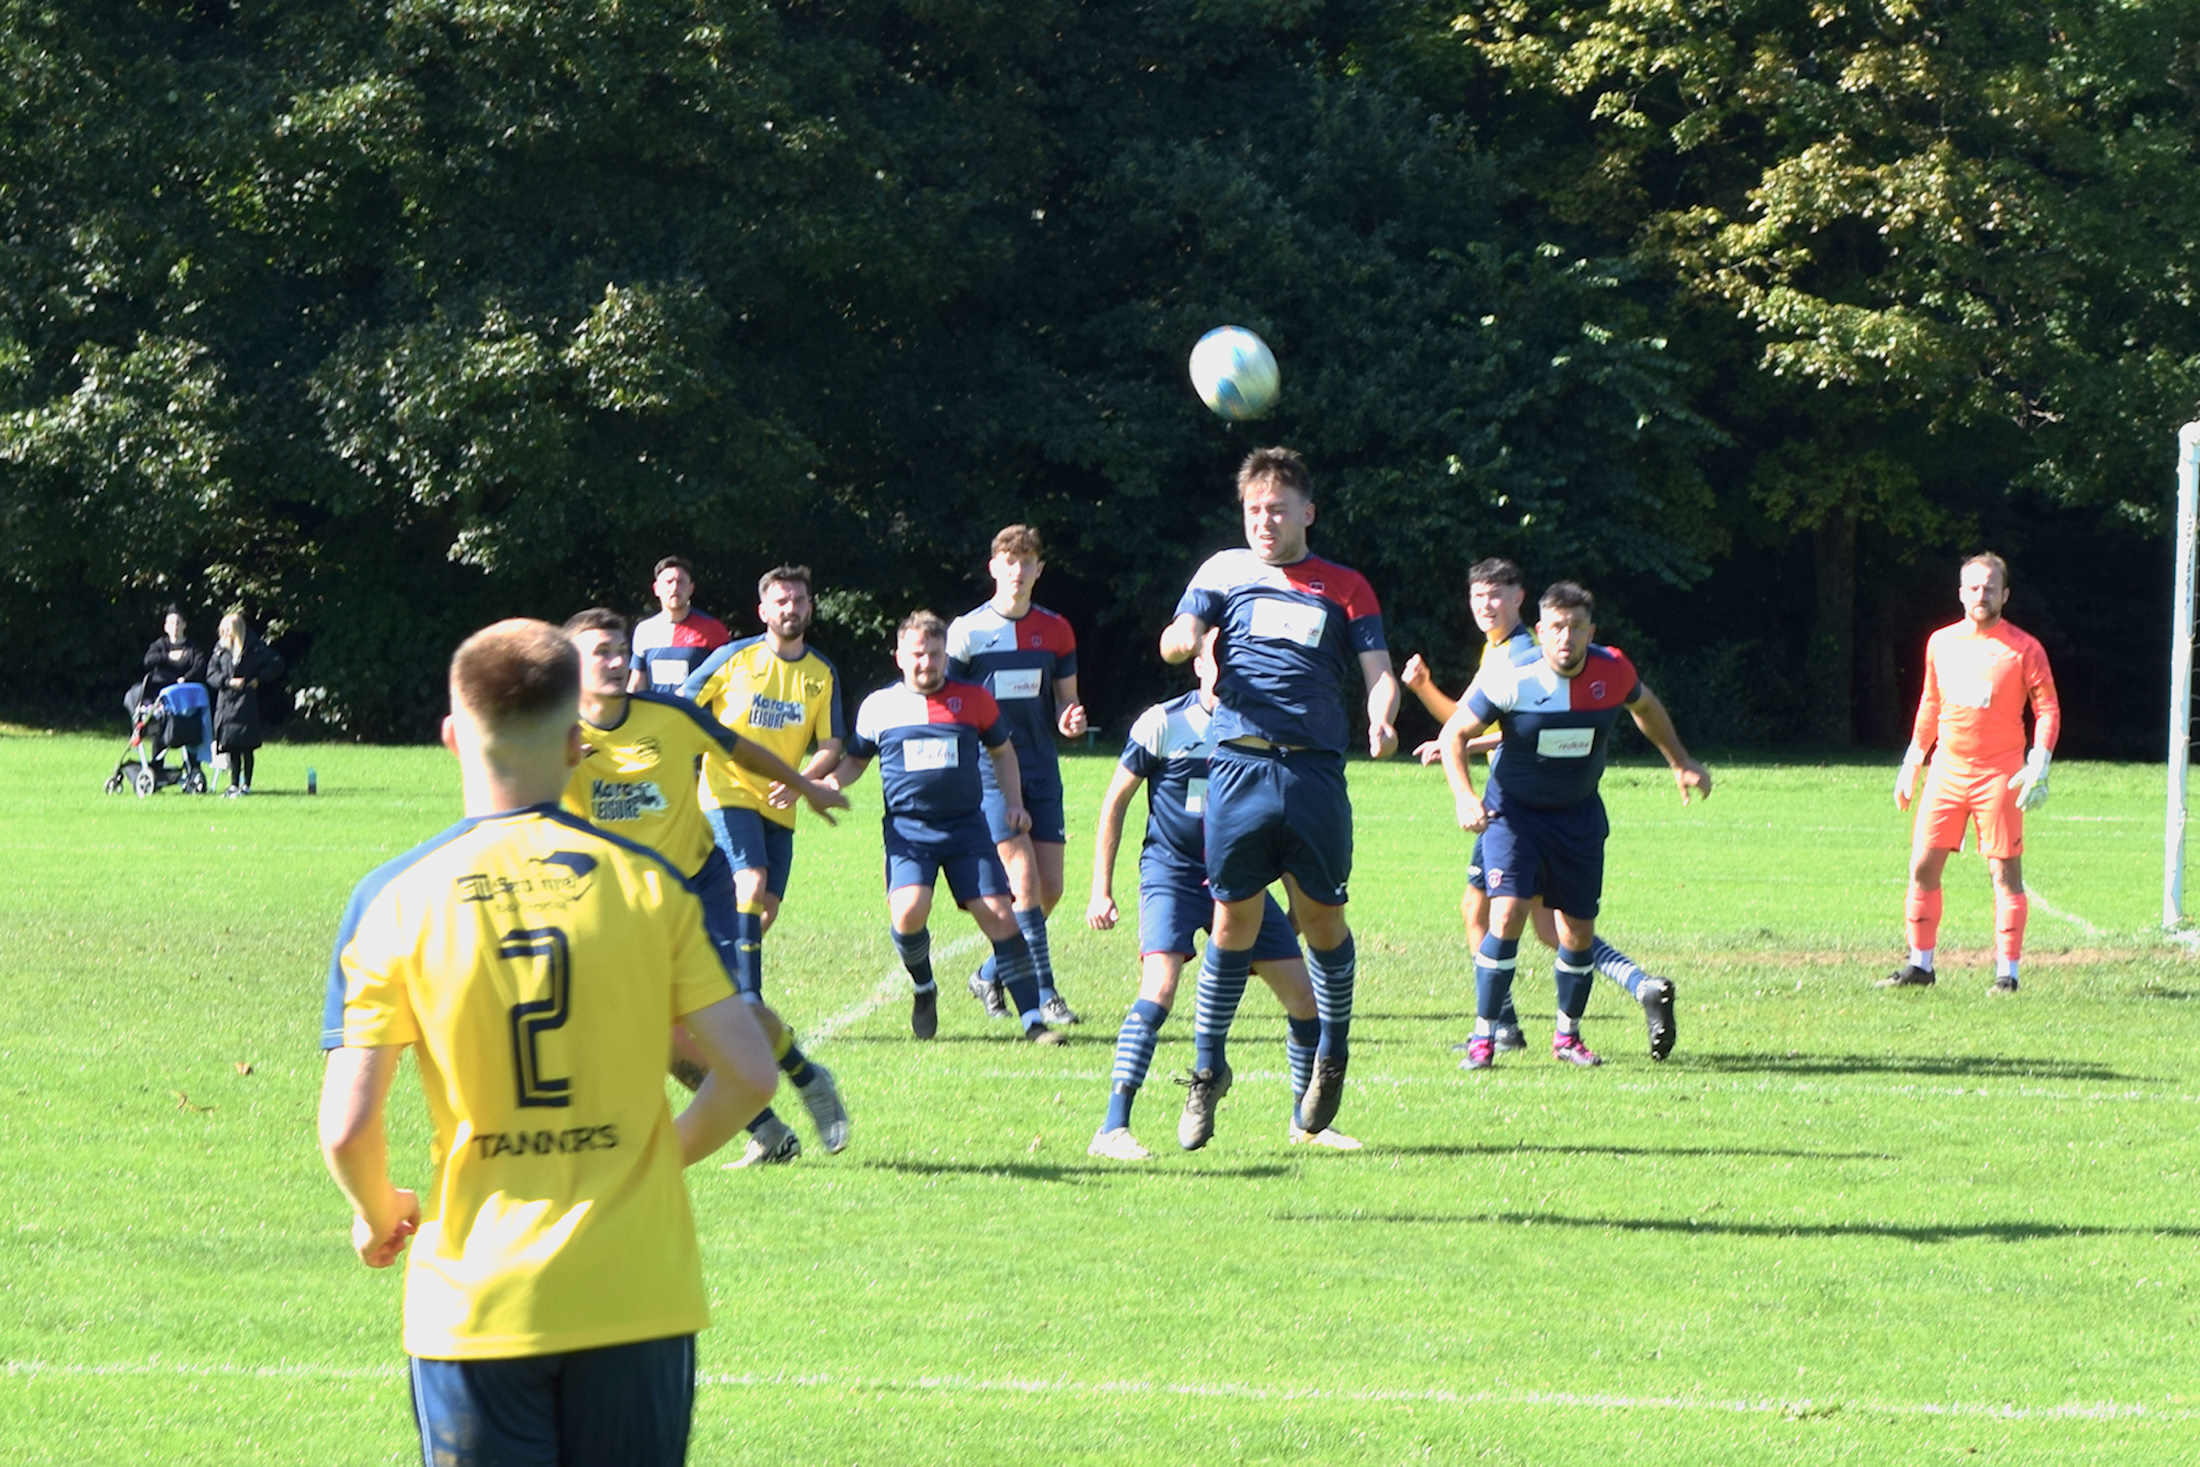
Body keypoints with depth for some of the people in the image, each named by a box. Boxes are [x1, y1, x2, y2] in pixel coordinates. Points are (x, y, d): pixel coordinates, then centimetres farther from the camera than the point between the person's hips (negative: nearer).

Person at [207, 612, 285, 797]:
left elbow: (276, 664, 1)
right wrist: (228, 681, -9)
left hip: (246, 703, -4)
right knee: (230, 746, 3)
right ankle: (234, 784, 11)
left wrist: (259, 679, -5)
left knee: (246, 747, -3)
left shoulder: (254, 648, -3)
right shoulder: (221, 649, 9)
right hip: (226, 703, 4)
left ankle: (246, 785, 2)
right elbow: (211, 674, 6)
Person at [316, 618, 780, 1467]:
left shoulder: (394, 901, -5)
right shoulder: (646, 883, -2)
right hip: (638, 1297, 1)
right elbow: (749, 1074, -3)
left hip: (474, 1299, -1)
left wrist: (379, 1215, 12)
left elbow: (347, 1128, -9)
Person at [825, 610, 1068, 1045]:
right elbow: (855, 760, 20)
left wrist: (1014, 802, 9)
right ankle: (923, 989, 8)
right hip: (908, 829, -1)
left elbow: (1002, 751, 21)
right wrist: (830, 782, -1)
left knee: (998, 914, -9)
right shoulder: (878, 706, 7)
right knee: (908, 912, -23)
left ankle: (1033, 1020, -3)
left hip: (967, 827, 1)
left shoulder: (974, 700, 7)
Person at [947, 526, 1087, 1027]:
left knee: (1051, 887, 1)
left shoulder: (1055, 631, 8)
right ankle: (1043, 994, -12)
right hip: (987, 773, -4)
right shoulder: (967, 632, -3)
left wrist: (1070, 721, -8)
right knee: (1025, 880, -16)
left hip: (1041, 772, 5)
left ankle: (990, 975, 20)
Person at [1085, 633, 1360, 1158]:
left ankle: (1305, 1123, 24)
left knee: (1303, 995, 3)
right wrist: (1101, 891, -3)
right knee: (1160, 988, -25)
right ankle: (1113, 1129, -24)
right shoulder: (1162, 724, -10)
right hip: (1172, 874, -4)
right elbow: (1115, 801, -2)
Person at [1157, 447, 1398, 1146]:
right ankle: (1207, 1069, 13)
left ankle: (1333, 1055, 23)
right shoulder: (1226, 571, 13)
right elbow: (1175, 639, 3)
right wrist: (1188, 640, -23)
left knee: (1321, 916, 3)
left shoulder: (1345, 588, 13)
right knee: (1233, 917, 1)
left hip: (1315, 768, 0)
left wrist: (1381, 721, -16)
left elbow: (1378, 673, 7)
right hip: (1238, 765, 0)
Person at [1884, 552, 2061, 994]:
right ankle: (1920, 965, 11)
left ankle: (2007, 971, 1)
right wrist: (1911, 763, 18)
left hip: (1999, 775, -4)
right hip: (1946, 770, 4)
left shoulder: (2024, 649, -3)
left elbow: (2048, 708, -3)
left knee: (2005, 871, -3)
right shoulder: (1940, 643, 10)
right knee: (1923, 867, 1)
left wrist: (2039, 765, -15)